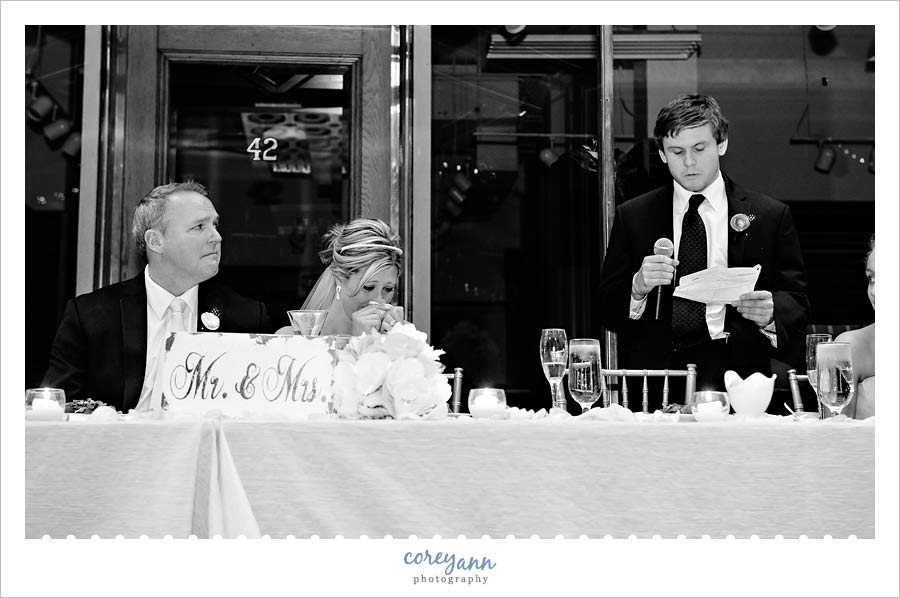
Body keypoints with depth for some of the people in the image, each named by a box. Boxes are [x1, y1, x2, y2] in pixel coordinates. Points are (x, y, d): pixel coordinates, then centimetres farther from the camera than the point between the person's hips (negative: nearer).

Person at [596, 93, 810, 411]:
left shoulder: (770, 216, 10)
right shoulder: (632, 216, 12)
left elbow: (796, 303, 9)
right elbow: (607, 308, 9)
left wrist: (770, 313, -13)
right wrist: (638, 287, -12)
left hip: (735, 377, 0)